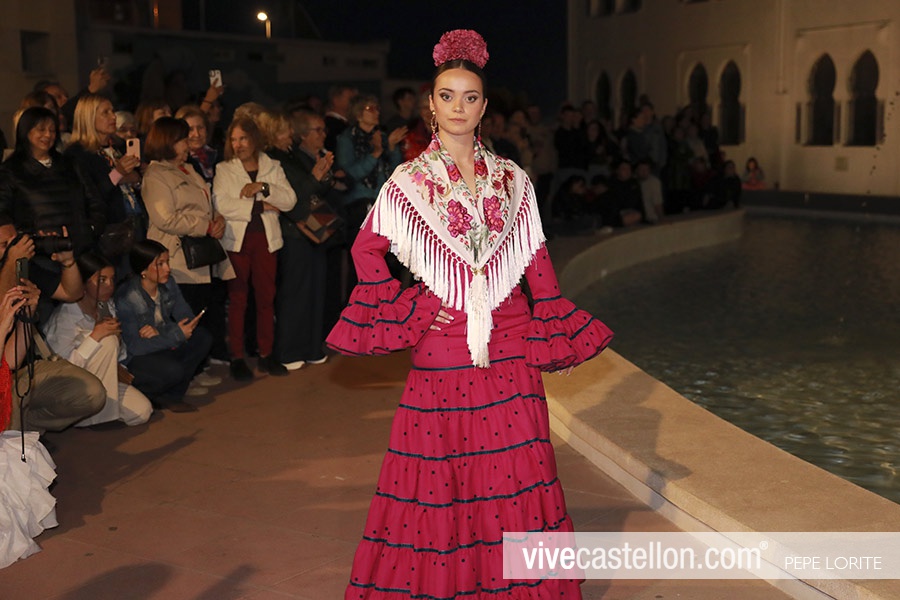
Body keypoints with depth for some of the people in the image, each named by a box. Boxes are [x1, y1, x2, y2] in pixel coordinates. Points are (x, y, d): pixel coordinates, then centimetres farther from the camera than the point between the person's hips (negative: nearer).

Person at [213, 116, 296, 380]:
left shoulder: (273, 167, 12)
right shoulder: (224, 170, 6)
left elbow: (290, 200, 0)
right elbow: (222, 204, -10)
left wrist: (263, 187, -13)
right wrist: (259, 206, -11)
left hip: (266, 239, 2)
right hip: (236, 240, -2)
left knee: (266, 297, 4)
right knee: (237, 299, 0)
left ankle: (266, 355, 14)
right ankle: (237, 358, 6)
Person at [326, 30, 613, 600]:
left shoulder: (513, 180, 8)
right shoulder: (408, 182, 2)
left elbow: (536, 260, 10)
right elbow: (367, 251, 5)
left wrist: (552, 332, 6)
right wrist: (409, 310, -2)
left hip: (508, 342, 2)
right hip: (443, 341, -2)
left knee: (512, 464, 3)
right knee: (440, 465, 2)